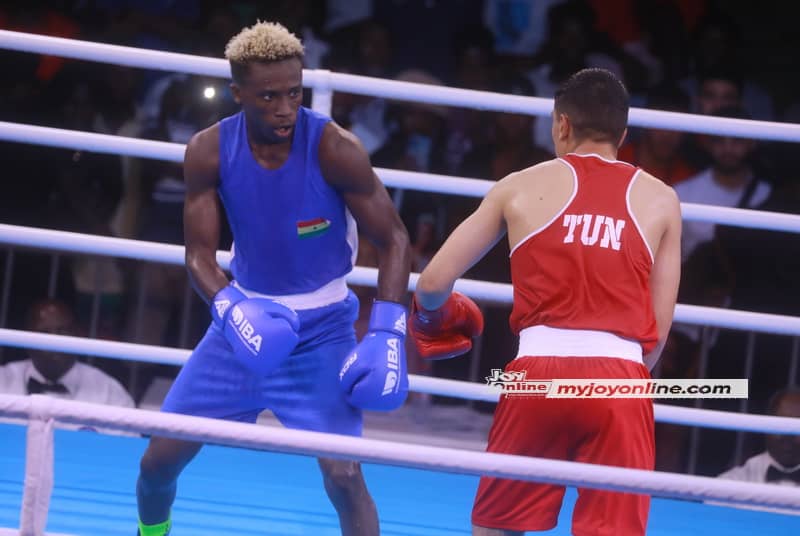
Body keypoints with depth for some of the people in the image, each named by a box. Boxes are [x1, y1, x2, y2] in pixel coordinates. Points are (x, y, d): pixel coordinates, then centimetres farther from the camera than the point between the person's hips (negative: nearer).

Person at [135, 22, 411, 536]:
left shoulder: (334, 148, -21)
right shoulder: (209, 151, -12)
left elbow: (393, 239, -13)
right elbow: (200, 253, -8)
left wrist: (386, 334, -22)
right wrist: (234, 312, -28)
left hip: (322, 329, -3)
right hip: (247, 316, 3)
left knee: (343, 474, -18)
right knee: (160, 458, 6)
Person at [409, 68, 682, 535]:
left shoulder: (520, 187, 9)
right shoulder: (660, 200, 10)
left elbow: (434, 284, 10)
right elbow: (658, 331, 7)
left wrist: (432, 314, 32)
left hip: (539, 371, 0)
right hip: (619, 379, 0)